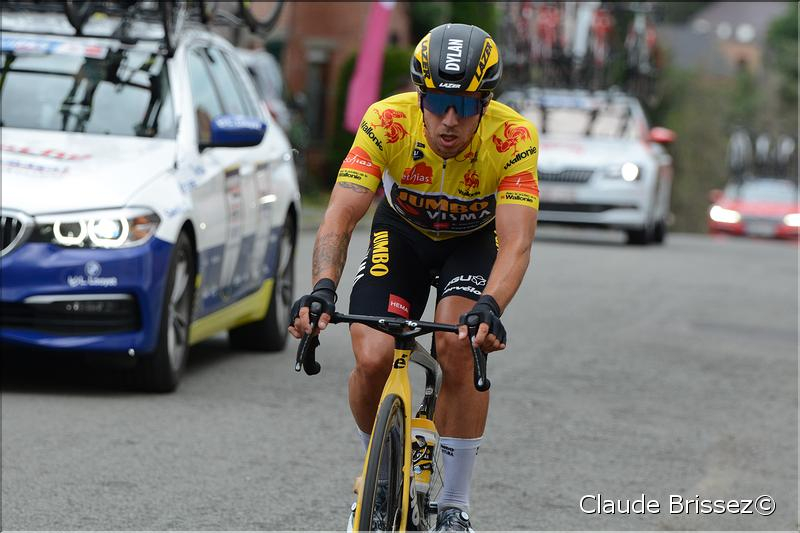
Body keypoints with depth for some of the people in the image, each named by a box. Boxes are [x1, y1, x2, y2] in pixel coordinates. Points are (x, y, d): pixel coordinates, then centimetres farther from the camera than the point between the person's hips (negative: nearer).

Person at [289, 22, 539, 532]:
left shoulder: (513, 137, -33)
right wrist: (323, 288, -53)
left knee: (460, 348, -27)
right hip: (402, 232, 1)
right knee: (372, 360, -19)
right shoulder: (387, 122, -31)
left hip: (474, 240, -1)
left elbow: (516, 243, -39)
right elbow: (341, 216, -35)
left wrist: (490, 307, -58)